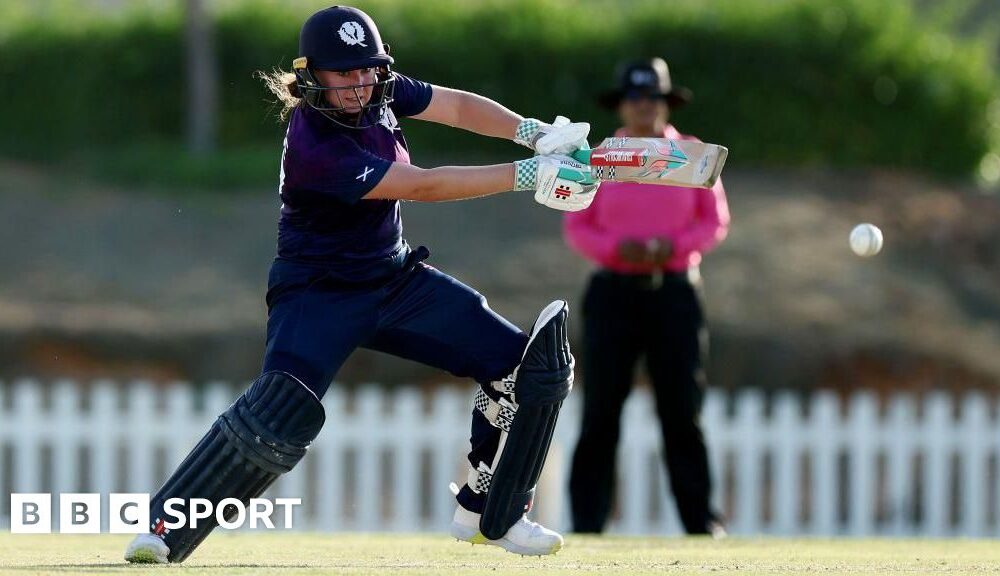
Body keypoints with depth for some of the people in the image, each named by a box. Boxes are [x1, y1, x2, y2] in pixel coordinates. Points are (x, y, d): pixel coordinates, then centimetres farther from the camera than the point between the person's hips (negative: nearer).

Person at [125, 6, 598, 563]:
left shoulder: (381, 92, -5)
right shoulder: (314, 145, -27)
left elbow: (459, 107, 0)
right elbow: (424, 186, -28)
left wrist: (536, 134, -18)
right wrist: (527, 175, -28)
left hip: (397, 281, 8)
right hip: (321, 295, -8)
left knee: (533, 368, 2)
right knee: (280, 415, -31)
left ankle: (490, 515, 18)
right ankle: (164, 529, -20)